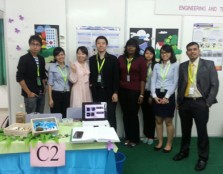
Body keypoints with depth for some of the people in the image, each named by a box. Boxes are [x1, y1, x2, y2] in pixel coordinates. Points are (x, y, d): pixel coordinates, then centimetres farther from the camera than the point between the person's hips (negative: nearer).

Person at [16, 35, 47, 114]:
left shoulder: (41, 59, 10)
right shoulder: (24, 59, -7)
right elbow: (19, 78, -12)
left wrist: (44, 88, 8)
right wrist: (29, 92, -13)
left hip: (41, 94, 5)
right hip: (31, 94, -5)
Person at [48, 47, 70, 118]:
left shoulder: (68, 67, 11)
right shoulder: (52, 67, -1)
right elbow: (50, 84, -3)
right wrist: (50, 98, -8)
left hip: (66, 95, 4)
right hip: (56, 94, -4)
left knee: (65, 116, 8)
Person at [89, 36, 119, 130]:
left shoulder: (113, 59, 0)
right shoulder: (92, 59, 10)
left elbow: (116, 77, -4)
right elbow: (90, 75, 15)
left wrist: (115, 92, -9)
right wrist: (90, 84, -4)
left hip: (109, 92, -2)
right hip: (96, 92, 3)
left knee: (111, 116, 2)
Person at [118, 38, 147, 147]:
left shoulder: (141, 60, -3)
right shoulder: (121, 58, 5)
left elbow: (143, 78, -4)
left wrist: (141, 94, -7)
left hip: (135, 91, -3)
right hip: (122, 90, 3)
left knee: (133, 115, 4)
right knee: (125, 114, 9)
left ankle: (134, 139, 19)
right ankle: (127, 137, 23)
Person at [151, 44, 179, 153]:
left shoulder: (175, 65, -2)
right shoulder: (157, 66, 9)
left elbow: (175, 83, -7)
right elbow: (153, 81, 4)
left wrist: (166, 97, -12)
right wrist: (154, 95, -8)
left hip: (168, 95, -3)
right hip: (157, 95, 4)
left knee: (168, 121, 5)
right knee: (158, 120, 9)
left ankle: (169, 144, 18)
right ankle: (160, 142, 22)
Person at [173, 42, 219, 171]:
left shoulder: (208, 64, 0)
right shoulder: (183, 66, 9)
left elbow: (215, 84, -3)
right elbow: (180, 84, 10)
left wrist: (208, 102, -9)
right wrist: (179, 101, 4)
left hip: (200, 103, -3)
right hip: (185, 103, 3)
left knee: (202, 131, 5)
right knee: (185, 130, 15)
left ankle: (203, 158, 21)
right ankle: (184, 152, 33)